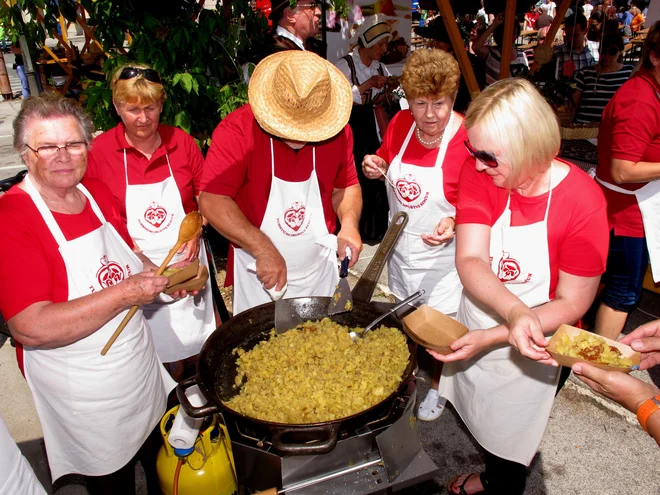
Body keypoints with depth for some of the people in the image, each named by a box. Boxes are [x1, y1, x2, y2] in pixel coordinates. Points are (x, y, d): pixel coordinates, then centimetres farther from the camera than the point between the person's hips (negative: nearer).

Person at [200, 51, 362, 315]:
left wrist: (349, 224, -12)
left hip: (321, 273, 4)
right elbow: (211, 201, -23)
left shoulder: (337, 131, -6)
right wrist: (263, 249, -29)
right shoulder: (237, 130, -18)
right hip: (261, 279, -3)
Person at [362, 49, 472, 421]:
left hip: (441, 253, -5)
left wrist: (454, 223, -32)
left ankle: (438, 386, 39)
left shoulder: (467, 139, -22)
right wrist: (375, 166, -12)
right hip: (401, 245, 5)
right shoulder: (401, 123, -8)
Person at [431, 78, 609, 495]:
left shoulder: (582, 202, -24)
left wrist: (492, 337, -28)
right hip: (474, 329, 4)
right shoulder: (479, 175, -16)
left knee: (510, 448, 17)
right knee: (482, 423, 27)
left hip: (527, 355, -3)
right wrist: (515, 312, -42)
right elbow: (469, 261, -24)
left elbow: (573, 303, -19)